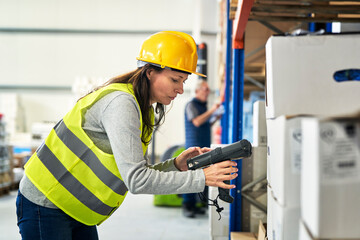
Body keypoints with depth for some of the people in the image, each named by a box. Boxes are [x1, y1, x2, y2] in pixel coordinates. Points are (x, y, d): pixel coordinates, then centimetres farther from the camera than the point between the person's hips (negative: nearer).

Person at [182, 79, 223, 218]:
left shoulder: (203, 105, 21)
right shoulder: (191, 105, -6)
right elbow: (197, 122, -21)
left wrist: (216, 118, 11)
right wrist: (211, 111, -20)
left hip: (205, 146, 9)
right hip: (194, 145, -9)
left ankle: (193, 205, 10)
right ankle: (186, 206, -11)